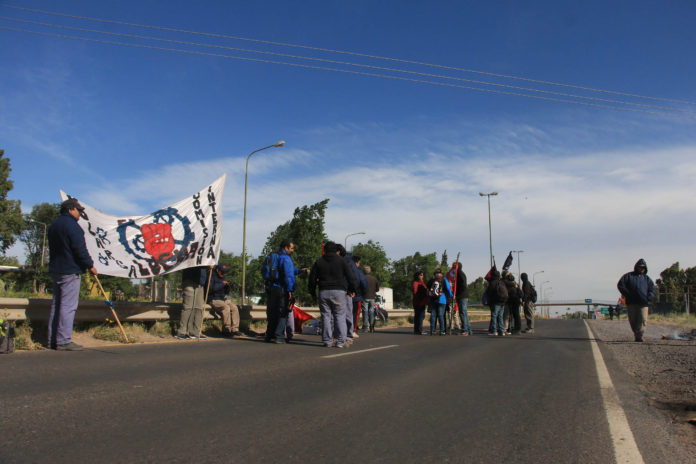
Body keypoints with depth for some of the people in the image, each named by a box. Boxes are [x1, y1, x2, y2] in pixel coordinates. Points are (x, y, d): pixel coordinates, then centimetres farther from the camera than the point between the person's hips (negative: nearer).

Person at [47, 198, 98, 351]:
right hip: (70, 271, -10)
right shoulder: (72, 225, -12)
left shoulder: (53, 225, 18)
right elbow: (80, 249, -16)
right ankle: (63, 341, -10)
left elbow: (53, 248, 22)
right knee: (68, 306, -9)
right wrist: (90, 265, -7)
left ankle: (53, 340, 15)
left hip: (55, 269, 10)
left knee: (56, 304, 12)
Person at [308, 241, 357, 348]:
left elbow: (312, 279, 10)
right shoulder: (341, 260, 5)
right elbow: (350, 276, 2)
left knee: (326, 316, 6)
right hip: (339, 291, -2)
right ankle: (340, 341, -2)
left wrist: (313, 293, 18)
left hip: (323, 292, 2)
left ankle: (327, 341, 5)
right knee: (340, 316, 2)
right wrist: (351, 290, 13)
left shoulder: (319, 262, 10)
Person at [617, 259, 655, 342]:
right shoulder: (628, 276, 11)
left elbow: (652, 289, 15)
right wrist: (628, 295, -8)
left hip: (643, 303, 1)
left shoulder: (647, 278, 20)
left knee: (643, 320, -12)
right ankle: (636, 334, 17)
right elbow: (620, 285, 1)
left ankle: (639, 336, -12)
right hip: (631, 303, -1)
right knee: (633, 321, 2)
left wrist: (649, 299, -2)